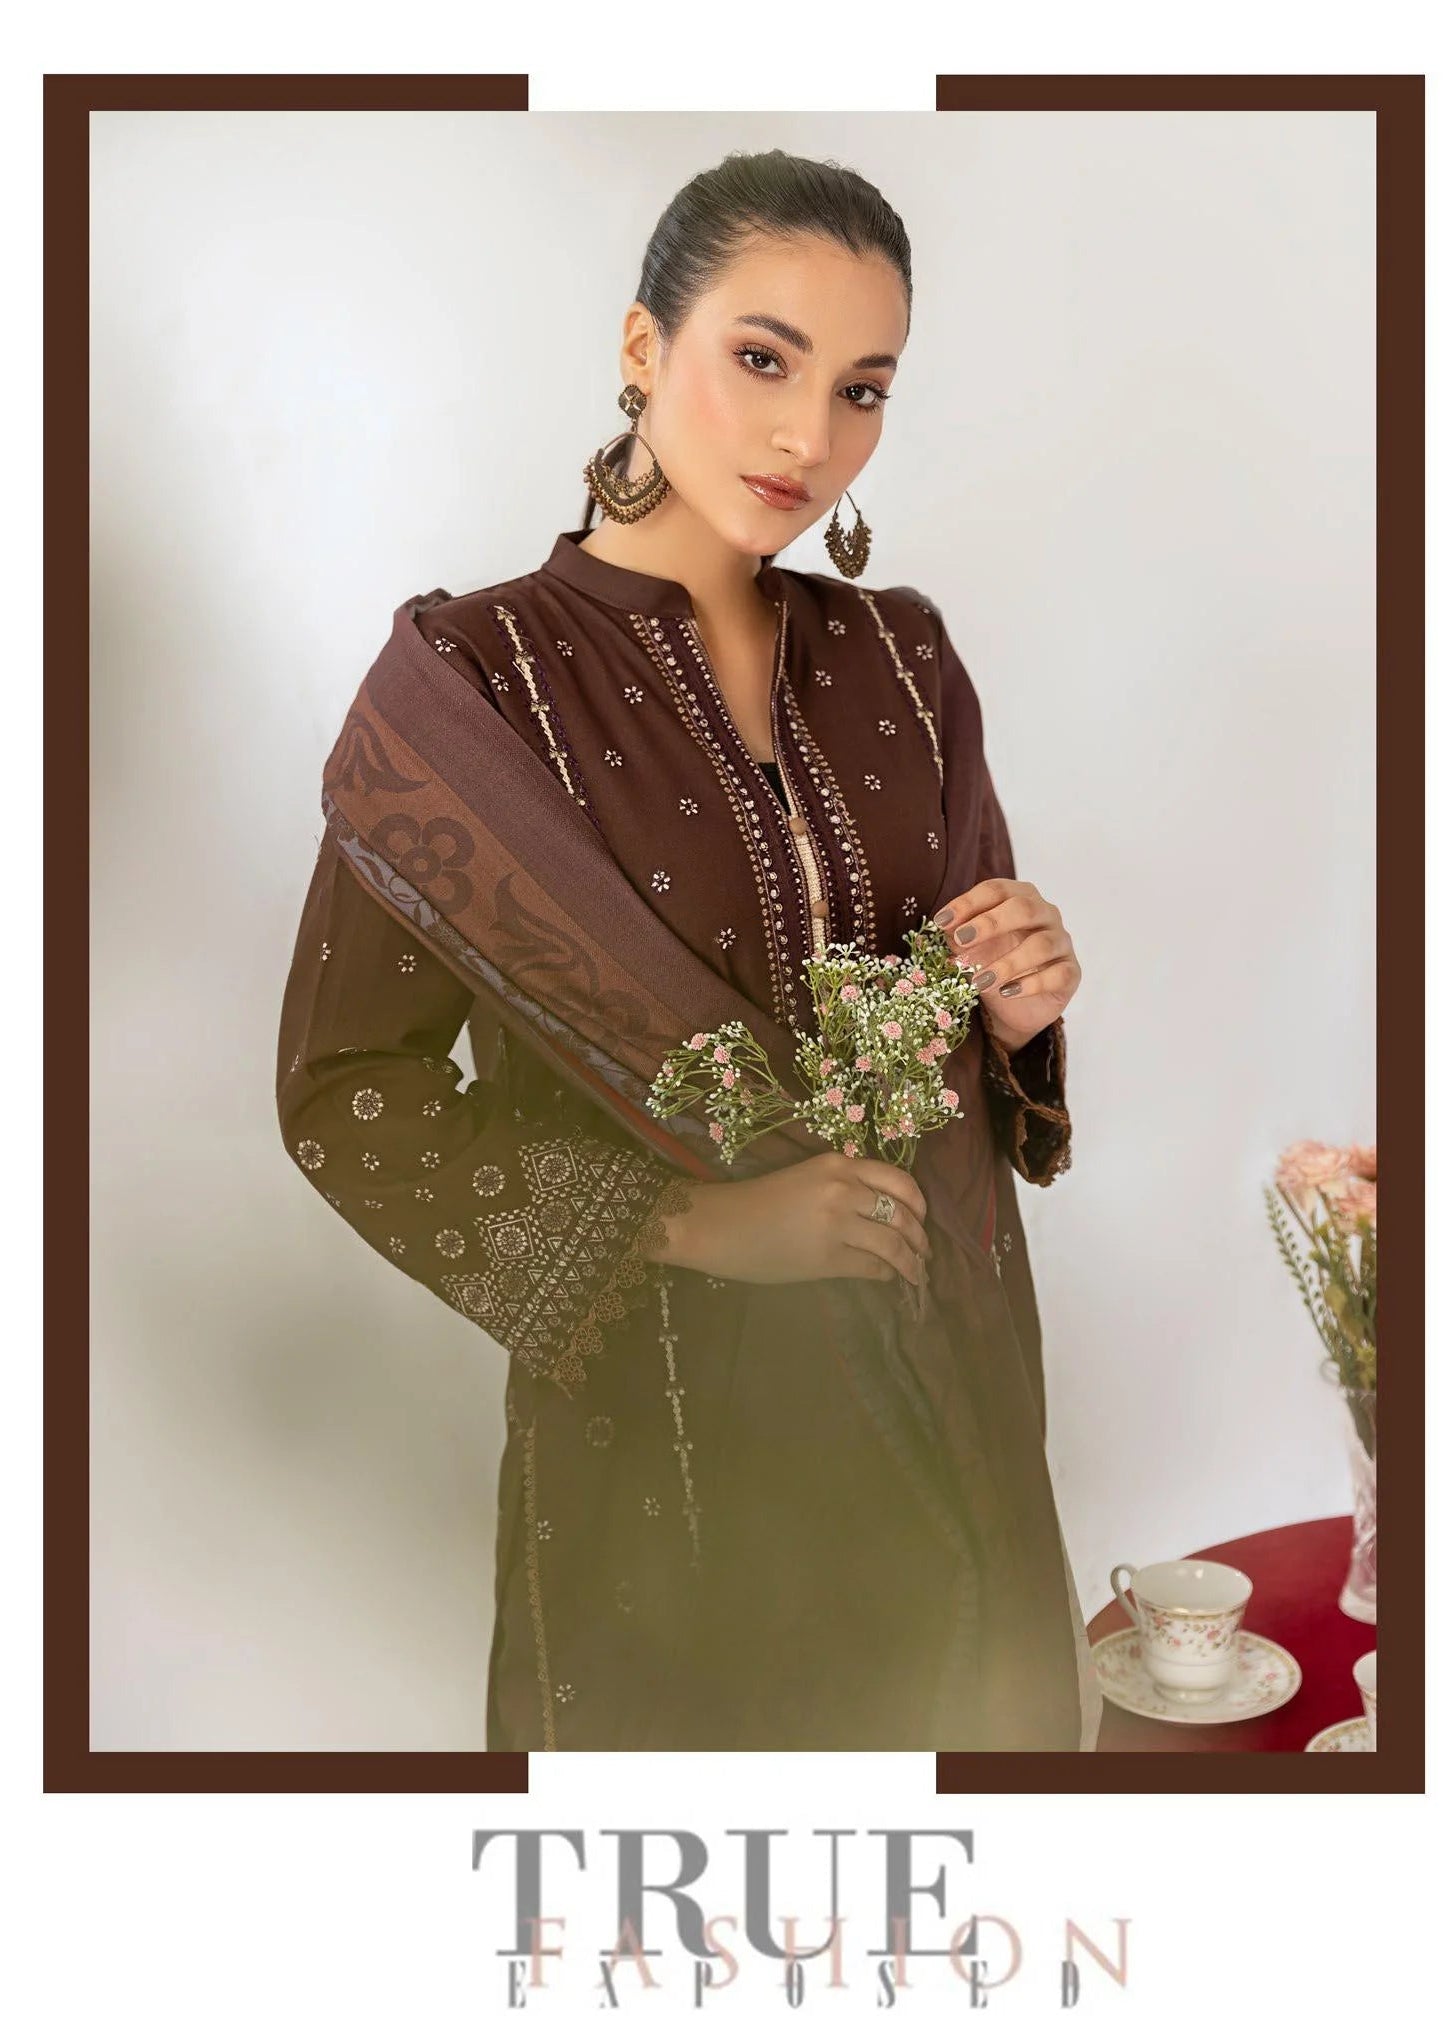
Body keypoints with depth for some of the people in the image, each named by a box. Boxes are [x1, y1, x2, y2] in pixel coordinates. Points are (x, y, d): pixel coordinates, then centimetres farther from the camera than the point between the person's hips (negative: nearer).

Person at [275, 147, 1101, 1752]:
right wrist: (692, 1222, -20)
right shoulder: (468, 679, -12)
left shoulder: (899, 658, 2)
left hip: (939, 1364, 4)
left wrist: (1014, 1009, -13)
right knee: (684, 1708, 17)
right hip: (661, 1394, -4)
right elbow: (342, 1093, -12)